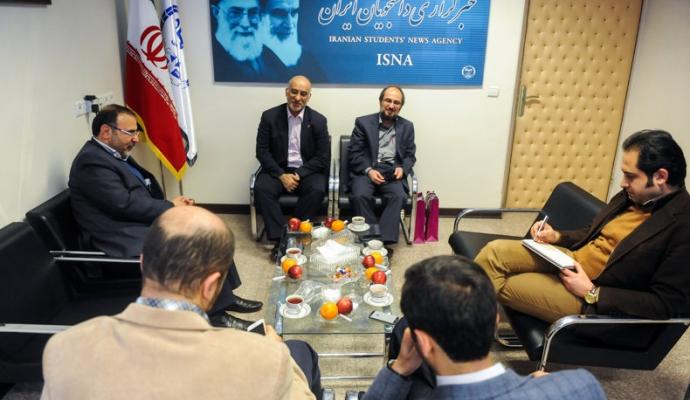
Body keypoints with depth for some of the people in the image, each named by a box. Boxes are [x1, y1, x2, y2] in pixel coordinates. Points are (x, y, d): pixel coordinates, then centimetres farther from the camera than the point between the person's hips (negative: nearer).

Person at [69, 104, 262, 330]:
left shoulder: (114, 154, 14)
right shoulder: (91, 161, -16)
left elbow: (143, 192, 15)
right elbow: (126, 204, -22)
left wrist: (171, 205, -3)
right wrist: (171, 207, -11)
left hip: (141, 224, 10)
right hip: (125, 240, -10)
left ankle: (224, 296, 9)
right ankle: (216, 312, -5)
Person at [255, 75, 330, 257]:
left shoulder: (318, 120, -3)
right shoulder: (269, 116, -3)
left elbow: (323, 158, -4)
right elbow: (262, 151, -3)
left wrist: (299, 174, -17)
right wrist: (281, 175, -17)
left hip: (307, 171, 0)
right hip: (278, 170, 1)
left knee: (317, 190, -30)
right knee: (261, 188, -28)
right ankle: (280, 238, -21)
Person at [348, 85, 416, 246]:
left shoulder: (407, 126, 13)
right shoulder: (363, 122, 6)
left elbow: (410, 155, 14)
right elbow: (354, 153, 2)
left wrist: (402, 169, -8)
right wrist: (369, 170, -15)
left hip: (392, 172, 2)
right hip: (366, 170, -1)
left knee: (399, 196, -30)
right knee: (360, 195, -32)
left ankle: (384, 240, -29)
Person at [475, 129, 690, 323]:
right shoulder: (634, 196, 3)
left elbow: (666, 304, -19)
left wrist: (591, 293, -20)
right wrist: (558, 237, 0)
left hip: (594, 302, -7)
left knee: (497, 285, -12)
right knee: (495, 250, -9)